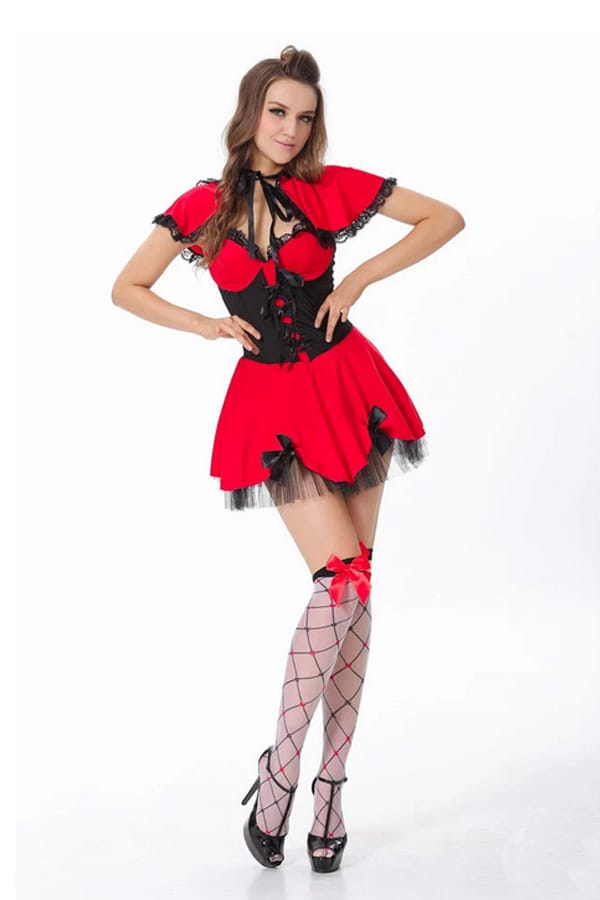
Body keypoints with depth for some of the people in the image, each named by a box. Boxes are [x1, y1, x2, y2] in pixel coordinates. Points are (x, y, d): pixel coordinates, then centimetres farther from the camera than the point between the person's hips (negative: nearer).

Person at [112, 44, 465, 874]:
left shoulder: (331, 188, 1)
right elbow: (127, 290, 11)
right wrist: (205, 324, -2)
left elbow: (446, 219, 5)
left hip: (347, 387, 2)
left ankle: (330, 788, 12)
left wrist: (362, 277, -4)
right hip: (272, 403, -1)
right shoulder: (202, 207, 3)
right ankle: (281, 768, -2)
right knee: (343, 578, -16)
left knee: (354, 593, 1)